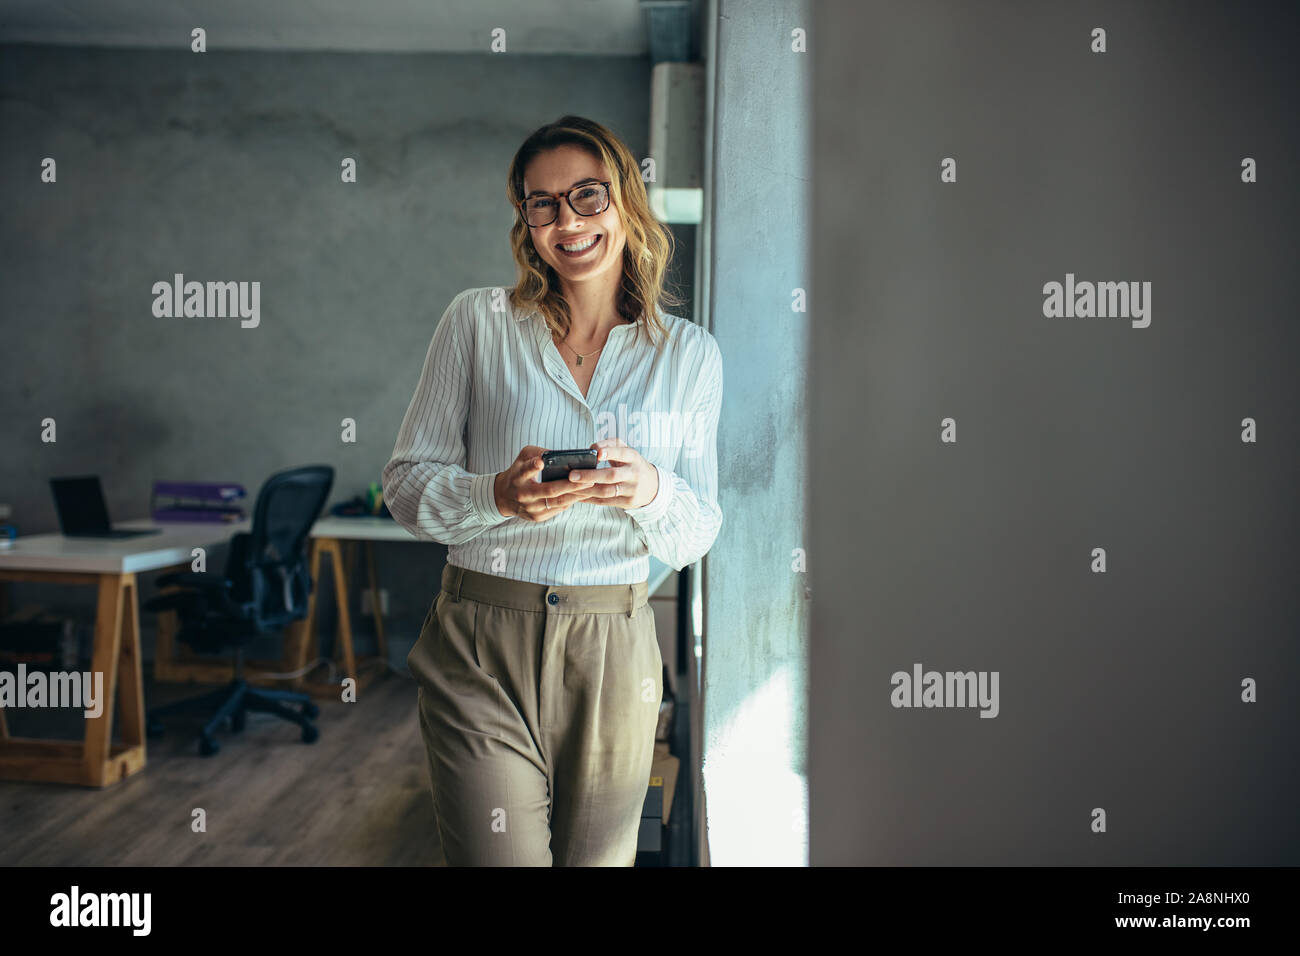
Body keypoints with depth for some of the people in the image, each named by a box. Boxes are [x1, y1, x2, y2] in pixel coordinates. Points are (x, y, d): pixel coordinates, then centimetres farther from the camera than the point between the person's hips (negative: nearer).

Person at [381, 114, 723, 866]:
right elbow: (407, 484, 1)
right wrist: (501, 495, -19)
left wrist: (652, 492, -16)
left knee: (599, 857, 14)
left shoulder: (691, 354, 5)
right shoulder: (479, 321, 0)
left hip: (615, 654, 2)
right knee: (499, 855, -3)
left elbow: (698, 536, 6)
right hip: (481, 648, -2)